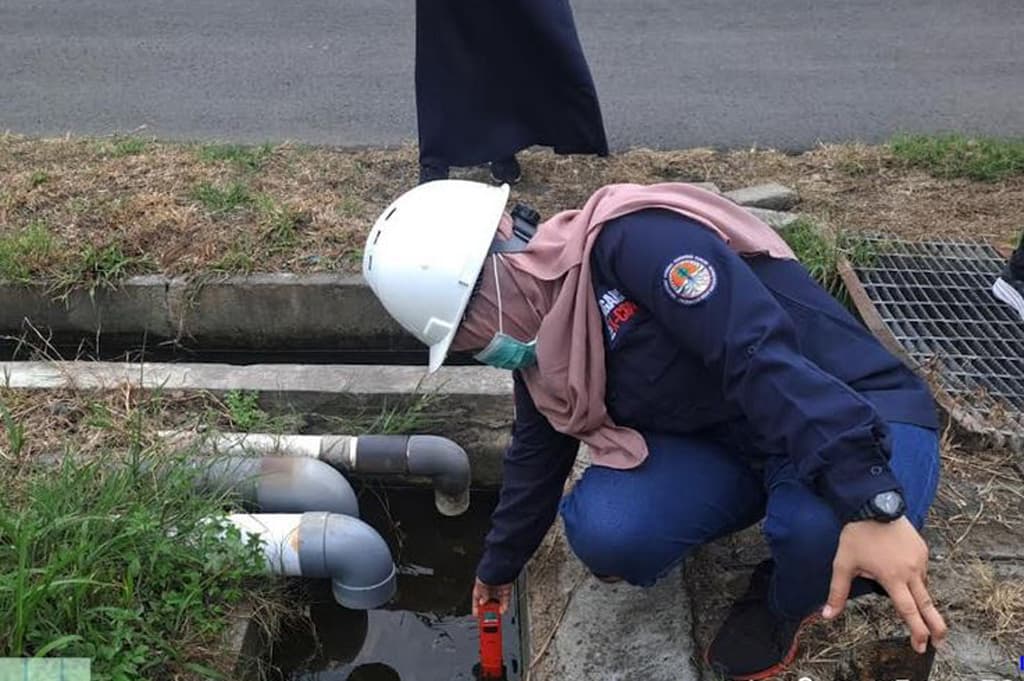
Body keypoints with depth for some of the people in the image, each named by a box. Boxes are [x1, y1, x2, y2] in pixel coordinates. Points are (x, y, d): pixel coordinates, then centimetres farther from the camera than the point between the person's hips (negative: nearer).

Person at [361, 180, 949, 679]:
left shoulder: (635, 239, -25)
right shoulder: (541, 346, 2)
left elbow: (763, 355, -35)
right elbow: (536, 457, 17)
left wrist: (872, 505, -41)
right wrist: (499, 568, 29)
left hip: (855, 419, -5)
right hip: (727, 443, 6)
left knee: (821, 527, -39)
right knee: (602, 530, -20)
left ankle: (787, 602, -1)